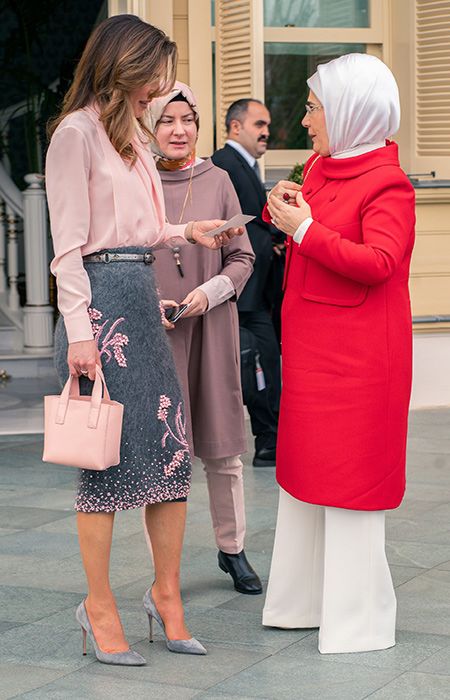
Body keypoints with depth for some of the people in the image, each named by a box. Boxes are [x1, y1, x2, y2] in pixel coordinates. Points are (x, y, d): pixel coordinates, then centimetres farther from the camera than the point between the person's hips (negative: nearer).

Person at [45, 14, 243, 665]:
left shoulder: (131, 134, 19)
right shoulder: (76, 131, -7)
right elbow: (70, 244, -12)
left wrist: (184, 230, 28)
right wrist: (78, 332, -16)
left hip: (142, 300, 8)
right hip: (101, 300, -8)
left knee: (171, 449, 6)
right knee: (107, 456, -2)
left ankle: (166, 591, 17)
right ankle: (100, 606, 9)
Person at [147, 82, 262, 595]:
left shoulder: (217, 182, 3)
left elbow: (242, 257, 7)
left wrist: (210, 291, -10)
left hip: (211, 330, 1)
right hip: (153, 334, -1)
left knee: (221, 450, 8)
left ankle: (232, 549, 26)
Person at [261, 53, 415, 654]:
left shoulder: (387, 183, -14)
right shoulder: (319, 167, 11)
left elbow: (379, 262, -26)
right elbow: (299, 241, 23)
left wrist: (305, 228, -22)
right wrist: (281, 209, 1)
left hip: (356, 354, -8)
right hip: (310, 349, 9)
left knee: (349, 475, -2)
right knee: (304, 467, 14)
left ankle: (358, 620, 10)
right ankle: (306, 600, 26)